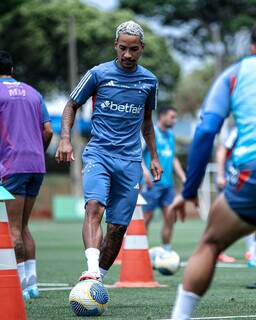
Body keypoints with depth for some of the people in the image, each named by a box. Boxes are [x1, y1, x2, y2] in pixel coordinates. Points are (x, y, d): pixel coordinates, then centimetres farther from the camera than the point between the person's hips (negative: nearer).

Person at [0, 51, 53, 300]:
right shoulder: (32, 92, 17)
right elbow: (48, 131, 12)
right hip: (37, 165, 6)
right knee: (23, 226, 14)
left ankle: (21, 283, -8)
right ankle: (32, 282, 8)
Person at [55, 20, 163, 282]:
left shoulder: (149, 81, 10)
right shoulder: (98, 74, 0)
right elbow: (71, 106, 8)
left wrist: (154, 157, 22)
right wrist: (65, 139, -7)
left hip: (130, 160, 3)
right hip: (98, 153, -3)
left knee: (118, 227, -1)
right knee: (94, 206, -28)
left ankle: (98, 280, 12)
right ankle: (92, 270, -42)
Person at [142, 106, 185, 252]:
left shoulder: (170, 135, 17)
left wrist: (183, 177, 19)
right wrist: (145, 170, -25)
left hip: (168, 183, 7)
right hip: (152, 183, -7)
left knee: (170, 217, 2)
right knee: (147, 217, -4)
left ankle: (166, 251, 11)